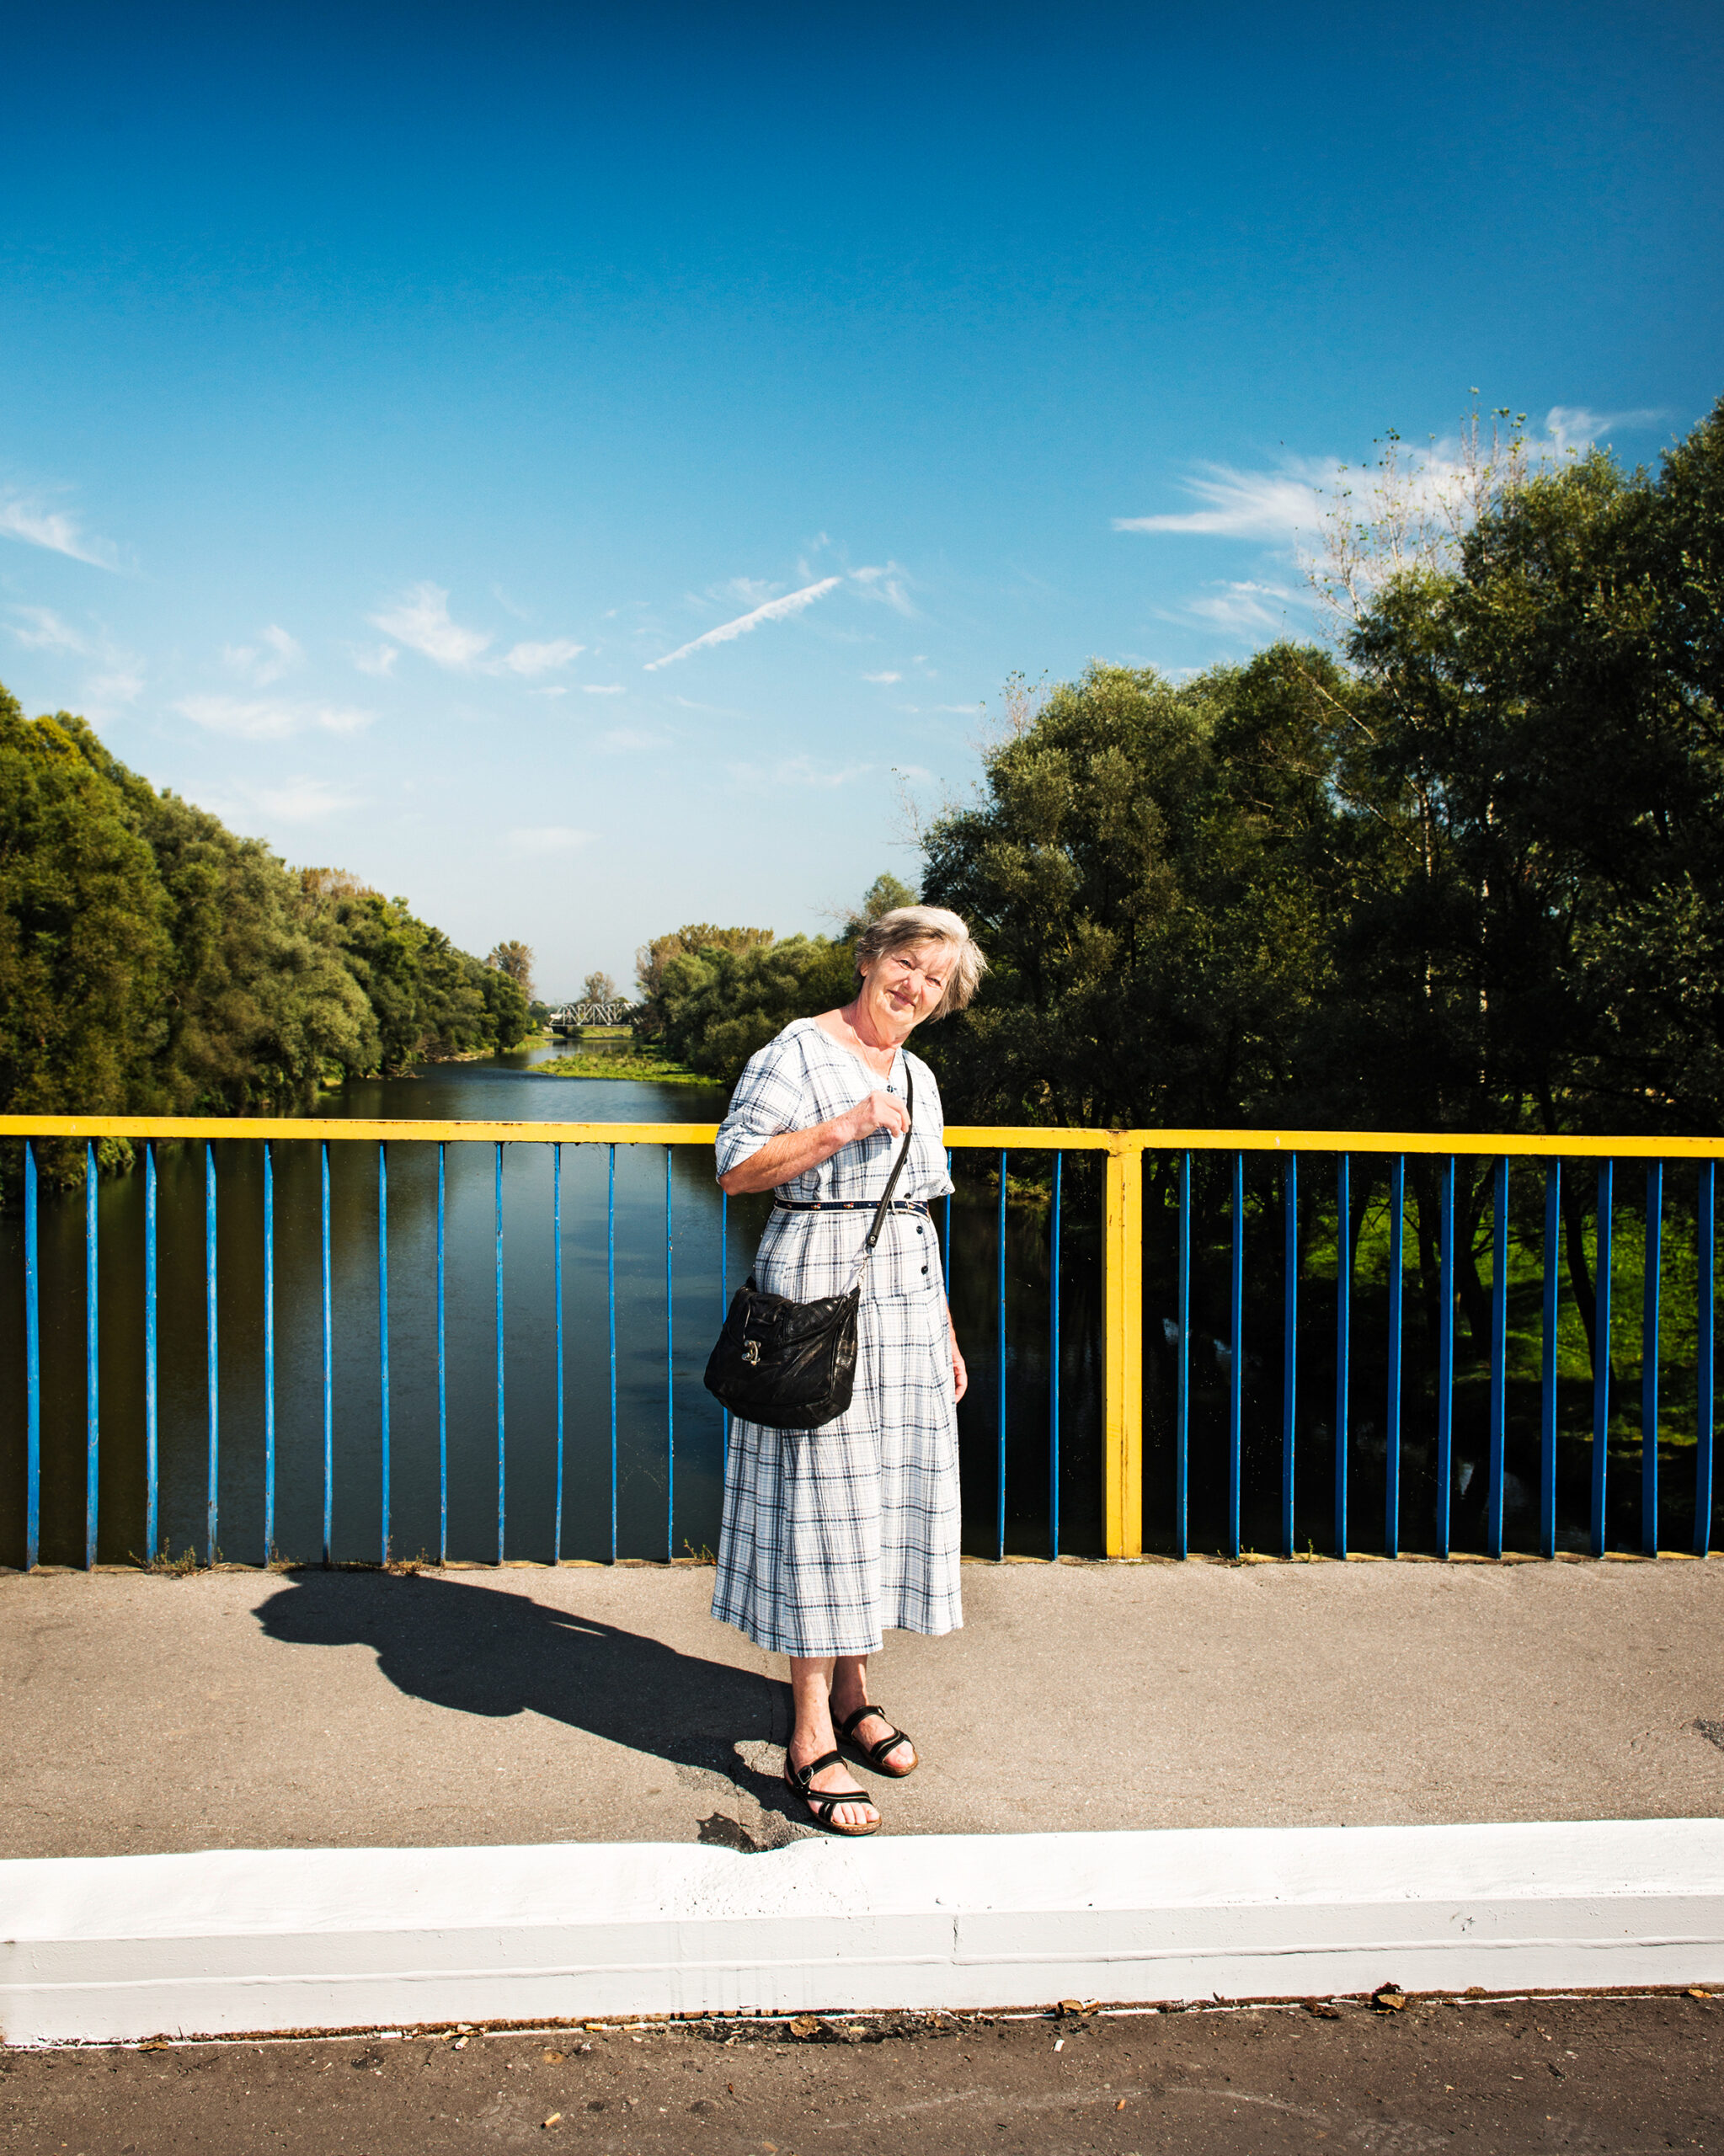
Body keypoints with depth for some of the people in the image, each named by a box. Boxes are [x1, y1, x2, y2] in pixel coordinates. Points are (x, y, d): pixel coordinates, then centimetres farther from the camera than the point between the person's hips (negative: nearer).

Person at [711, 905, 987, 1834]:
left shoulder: (919, 1077, 16)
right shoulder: (798, 1052, -7)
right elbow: (736, 1169, -14)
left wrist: (945, 1331, 20)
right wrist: (843, 1127, -20)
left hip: (904, 1302, 8)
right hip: (819, 1295, -7)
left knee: (883, 1492, 12)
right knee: (820, 1499, -4)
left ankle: (853, 1689, 28)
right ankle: (811, 1738, 5)